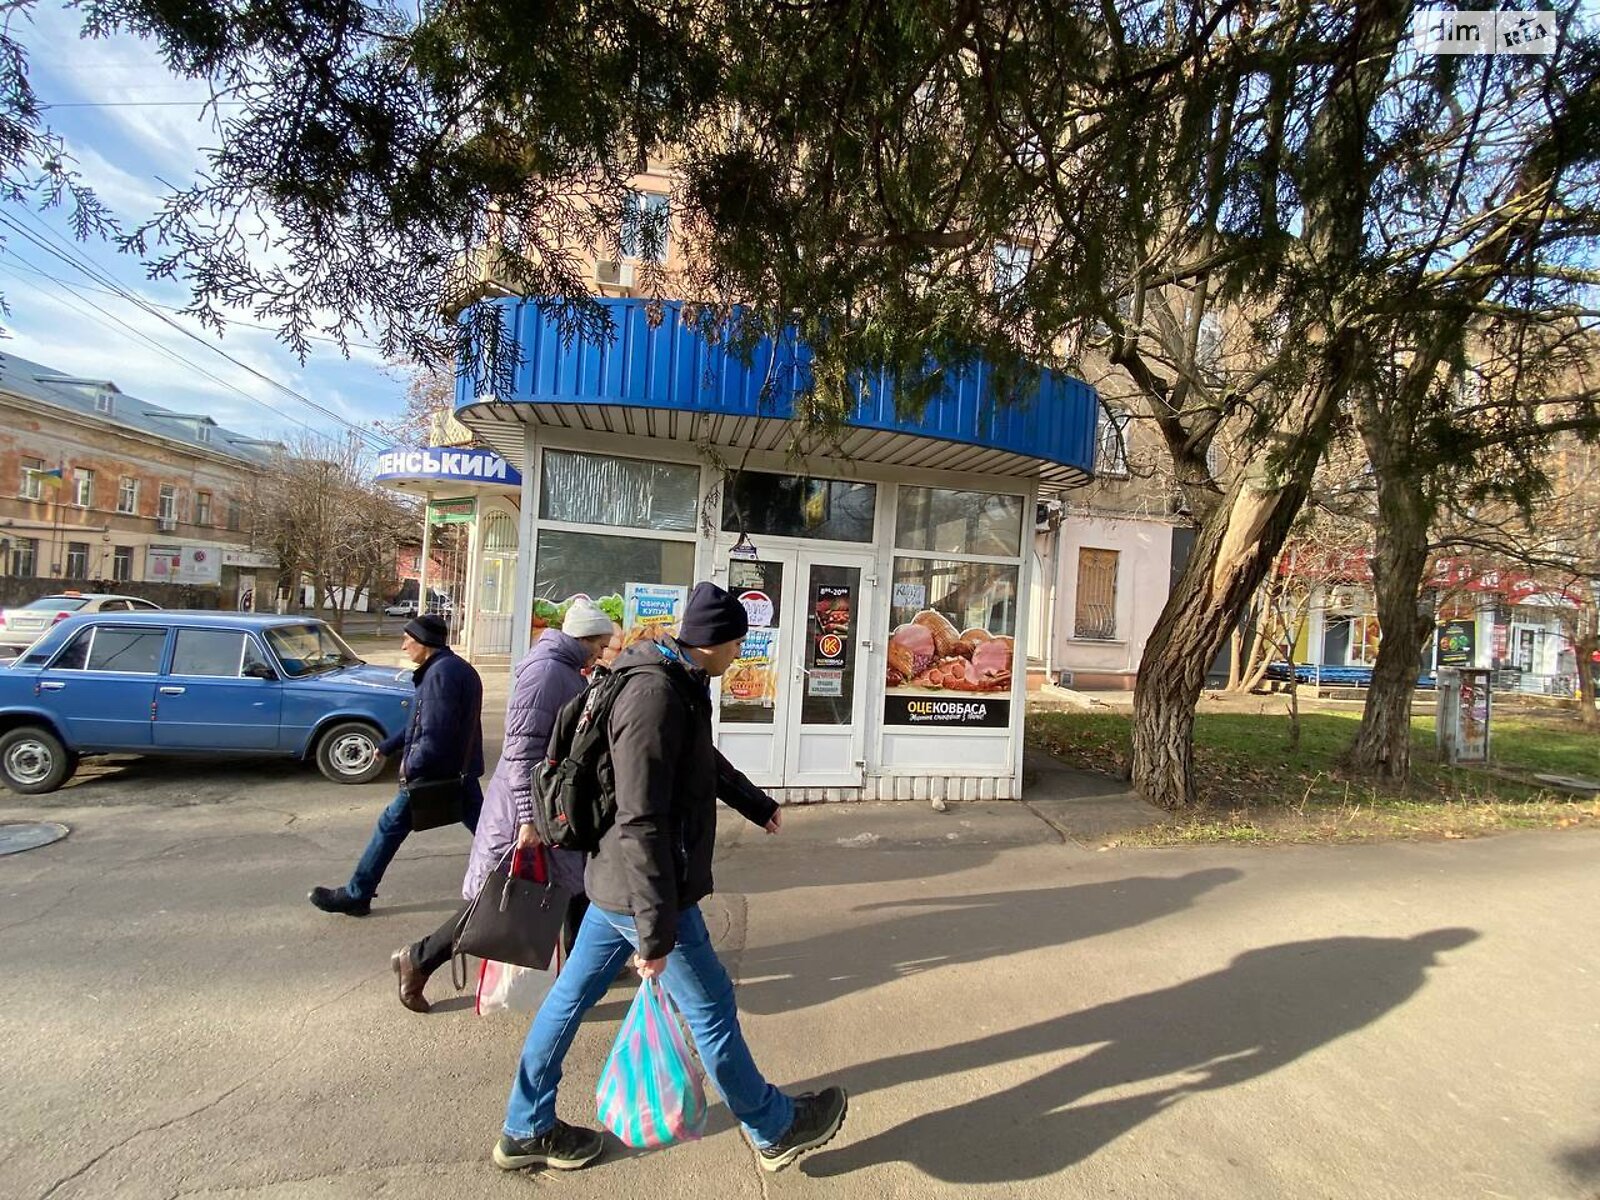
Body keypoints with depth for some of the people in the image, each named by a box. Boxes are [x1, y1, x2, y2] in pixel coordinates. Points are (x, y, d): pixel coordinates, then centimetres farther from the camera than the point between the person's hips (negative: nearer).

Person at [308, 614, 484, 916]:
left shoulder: (440, 673, -20)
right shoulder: (459, 667, 11)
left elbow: (435, 736, -26)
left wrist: (411, 765, -11)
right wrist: (388, 746, 22)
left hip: (435, 771, -9)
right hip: (462, 769, 9)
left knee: (391, 826, 7)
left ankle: (356, 895, 21)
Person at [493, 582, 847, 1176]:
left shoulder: (678, 686, 7)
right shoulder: (656, 695, -25)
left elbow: (708, 762, 25)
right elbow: (641, 824, -28)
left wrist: (759, 805, 38)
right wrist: (656, 931, -24)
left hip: (613, 882, 10)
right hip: (642, 890, -9)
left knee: (571, 996, 19)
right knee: (712, 1010, 7)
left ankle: (526, 1131, 37)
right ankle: (776, 1130, 28)